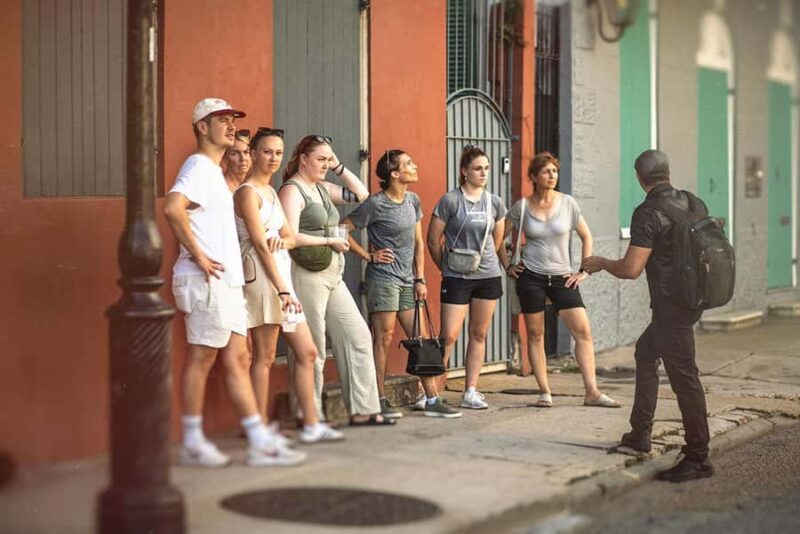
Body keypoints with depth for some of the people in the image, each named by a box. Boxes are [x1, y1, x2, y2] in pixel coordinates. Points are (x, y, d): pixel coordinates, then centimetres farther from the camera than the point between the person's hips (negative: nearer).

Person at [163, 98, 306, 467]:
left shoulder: (214, 171, 21)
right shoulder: (199, 167, -11)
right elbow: (172, 208, -29)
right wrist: (198, 256, -23)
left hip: (228, 283, 10)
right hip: (206, 283, -10)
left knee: (237, 360, 8)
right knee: (201, 359, -3)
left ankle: (260, 442, 9)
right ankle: (192, 444, 6)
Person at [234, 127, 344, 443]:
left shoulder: (270, 191, 19)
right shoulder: (248, 192, -8)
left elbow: (290, 237, 17)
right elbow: (260, 244, -16)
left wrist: (283, 241, -8)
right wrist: (282, 289, -21)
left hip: (281, 276, 9)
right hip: (261, 277, -9)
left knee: (307, 352, 8)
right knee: (265, 356, -6)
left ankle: (311, 425, 12)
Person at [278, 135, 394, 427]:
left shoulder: (323, 189, 16)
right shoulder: (292, 190, -9)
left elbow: (361, 194, 21)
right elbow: (291, 238, -20)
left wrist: (339, 167, 11)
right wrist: (330, 241, -10)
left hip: (333, 276, 9)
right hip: (307, 275, -9)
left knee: (357, 336, 7)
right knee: (312, 349, -3)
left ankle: (362, 410, 11)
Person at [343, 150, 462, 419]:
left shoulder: (413, 201, 10)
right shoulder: (376, 204, -11)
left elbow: (418, 243, 14)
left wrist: (420, 279, 9)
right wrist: (368, 255, -8)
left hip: (407, 281, 7)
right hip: (382, 279, -7)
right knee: (383, 338, -5)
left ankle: (432, 400, 10)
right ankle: (380, 401, 2)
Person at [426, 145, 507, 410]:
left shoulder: (495, 203, 6)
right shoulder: (450, 200, -8)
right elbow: (433, 240, -2)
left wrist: (484, 260, 14)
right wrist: (446, 267, 6)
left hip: (488, 276, 5)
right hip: (456, 278, -5)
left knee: (479, 334, 8)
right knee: (449, 335, -8)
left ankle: (471, 392, 15)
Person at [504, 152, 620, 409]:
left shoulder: (567, 203, 0)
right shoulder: (522, 206, -1)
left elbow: (586, 237, 10)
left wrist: (584, 271, 4)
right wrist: (508, 265, 4)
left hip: (562, 277, 1)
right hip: (530, 277, -1)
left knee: (583, 331, -7)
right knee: (535, 335, 2)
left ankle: (592, 392, -4)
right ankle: (544, 393, 10)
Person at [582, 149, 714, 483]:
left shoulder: (648, 214, -17)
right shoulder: (692, 203, 7)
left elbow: (631, 269, -20)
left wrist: (600, 262, -1)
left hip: (671, 305, -9)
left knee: (683, 376, -6)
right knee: (645, 352, 23)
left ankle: (698, 458, -3)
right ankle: (640, 434, 29)